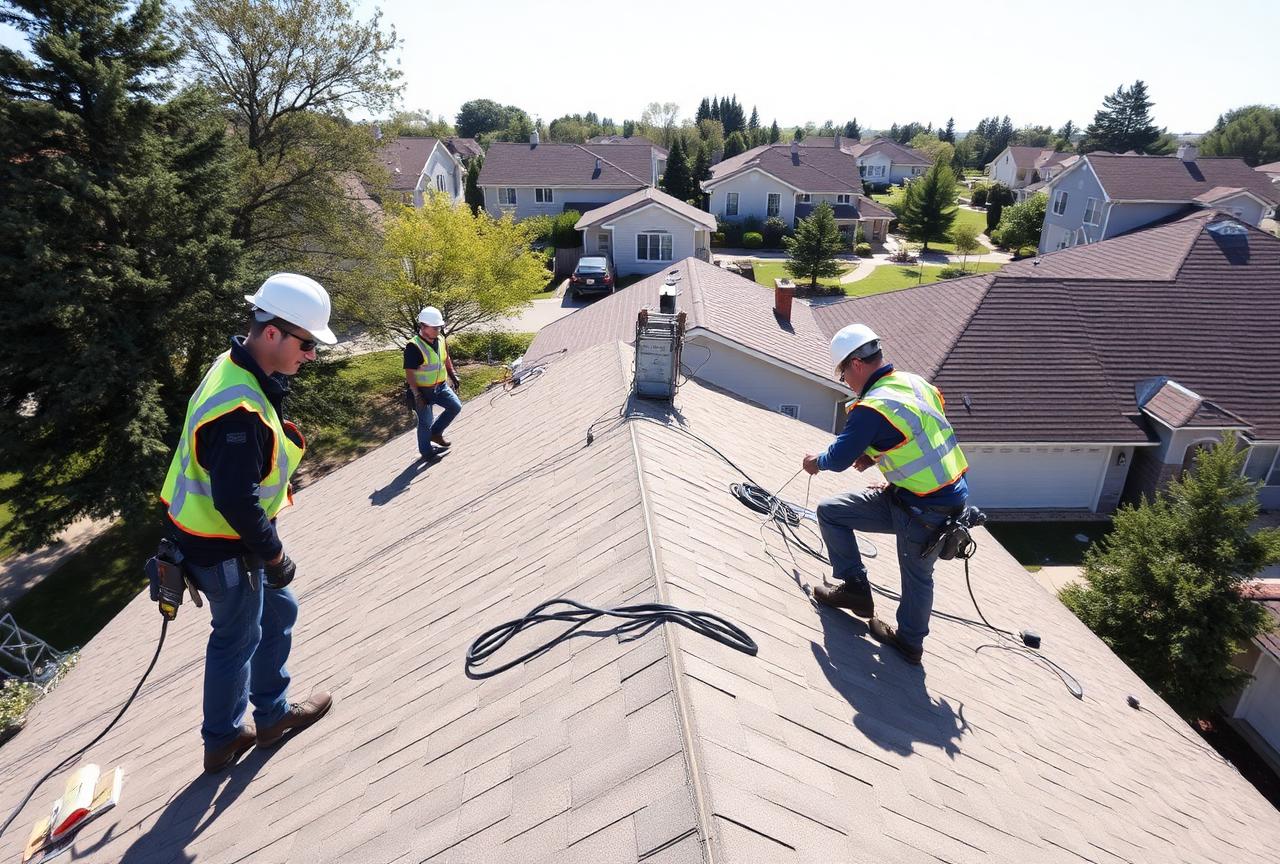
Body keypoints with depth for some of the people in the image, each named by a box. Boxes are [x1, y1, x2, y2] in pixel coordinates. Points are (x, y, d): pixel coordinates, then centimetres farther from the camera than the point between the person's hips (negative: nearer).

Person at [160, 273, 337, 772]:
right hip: (223, 548, -10)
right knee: (237, 638, 10)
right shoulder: (240, 409, -32)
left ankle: (273, 714, 37)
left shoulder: (239, 370, 1)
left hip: (235, 535, 10)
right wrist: (274, 554, -17)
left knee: (278, 612, 21)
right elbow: (235, 500, -31)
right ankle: (222, 741, 33)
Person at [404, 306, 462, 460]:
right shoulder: (413, 347, -25)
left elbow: (446, 359, 16)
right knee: (425, 423, 5)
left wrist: (453, 375, 12)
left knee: (456, 406, 5)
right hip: (423, 391, -7)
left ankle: (436, 433, 22)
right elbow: (409, 373, -23)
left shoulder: (440, 340, -2)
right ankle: (426, 451, 27)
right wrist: (417, 395, -23)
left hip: (440, 387, 7)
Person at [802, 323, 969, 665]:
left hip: (920, 513, -8)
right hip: (954, 498, 8)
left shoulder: (871, 408, -21)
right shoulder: (916, 382, 4)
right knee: (919, 577, 24)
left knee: (830, 512, 8)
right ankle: (910, 642, 43)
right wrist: (875, 456, 15)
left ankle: (856, 588, 21)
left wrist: (816, 461, 8)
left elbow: (840, 458, -13)